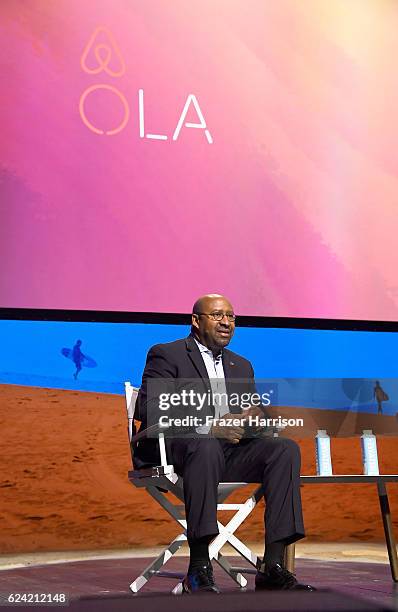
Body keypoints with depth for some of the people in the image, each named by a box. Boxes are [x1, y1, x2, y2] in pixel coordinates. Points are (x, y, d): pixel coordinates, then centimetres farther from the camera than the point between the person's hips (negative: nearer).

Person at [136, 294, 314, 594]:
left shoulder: (241, 365, 27)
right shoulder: (166, 355, 6)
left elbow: (257, 415, 19)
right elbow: (148, 409, -9)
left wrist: (253, 418, -8)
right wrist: (207, 427, -20)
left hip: (230, 450, 6)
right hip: (177, 447, -6)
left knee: (285, 448, -20)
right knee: (206, 445, -39)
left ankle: (273, 567, -26)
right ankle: (198, 569, -37)